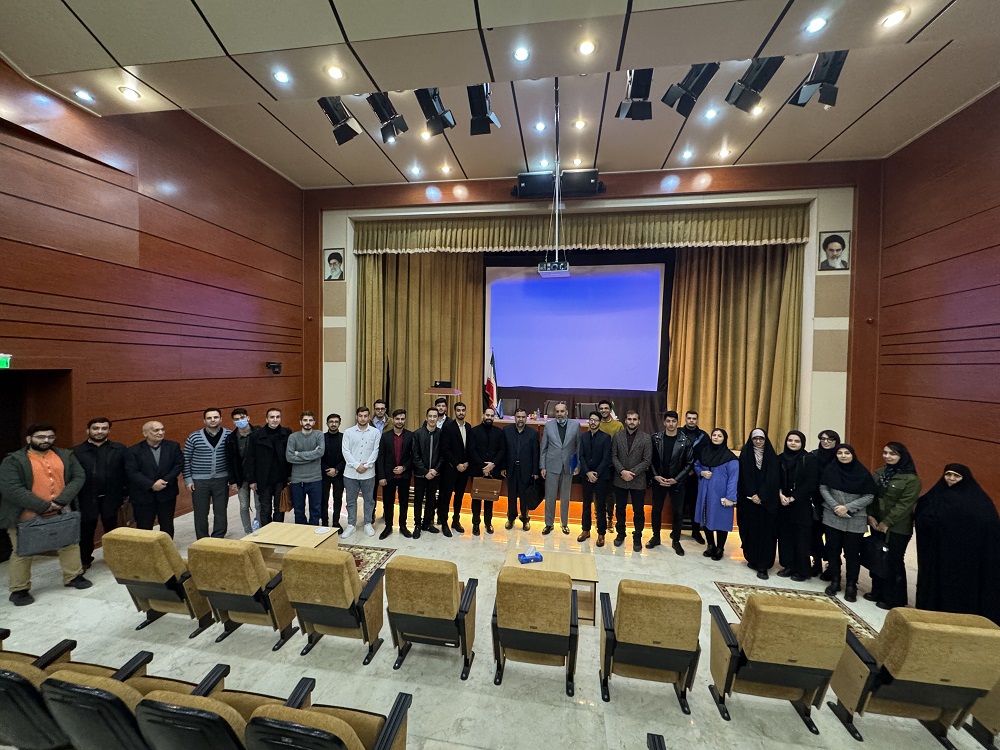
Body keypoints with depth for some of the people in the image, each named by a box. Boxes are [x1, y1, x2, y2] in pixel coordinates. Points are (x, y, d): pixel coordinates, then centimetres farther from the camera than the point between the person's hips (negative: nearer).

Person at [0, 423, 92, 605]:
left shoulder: (66, 455, 2)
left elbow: (78, 477, -2)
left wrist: (62, 500, -15)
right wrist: (43, 506, -18)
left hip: (61, 512, 4)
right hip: (26, 516, -4)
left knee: (70, 543, 13)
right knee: (22, 552, 8)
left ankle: (74, 577, 28)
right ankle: (19, 590, 24)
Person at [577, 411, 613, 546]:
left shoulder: (606, 437, -6)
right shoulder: (583, 437, 5)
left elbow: (606, 458, -10)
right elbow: (581, 456, 2)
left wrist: (596, 473, -13)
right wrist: (588, 472, -10)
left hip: (601, 476, -3)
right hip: (586, 476, 3)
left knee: (601, 506, 4)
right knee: (586, 504, 12)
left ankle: (601, 534, 15)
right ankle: (586, 530, 25)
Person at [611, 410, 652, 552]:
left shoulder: (646, 438, -5)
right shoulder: (617, 436, 0)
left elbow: (647, 460, -8)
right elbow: (614, 456, -1)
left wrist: (632, 472, -15)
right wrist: (622, 471, -14)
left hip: (638, 481, -2)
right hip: (620, 479, 2)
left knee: (639, 511, 7)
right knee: (620, 509, 14)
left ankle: (637, 537, 24)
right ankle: (620, 534, 31)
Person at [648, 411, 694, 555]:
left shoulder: (685, 441, -7)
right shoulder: (655, 438, -4)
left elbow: (689, 463, -6)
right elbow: (650, 459, 1)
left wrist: (676, 479, -11)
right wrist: (656, 476, -9)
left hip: (677, 482, -1)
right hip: (659, 480, 1)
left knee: (677, 512, 8)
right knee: (656, 510, 11)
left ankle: (676, 541, 25)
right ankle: (656, 537, 28)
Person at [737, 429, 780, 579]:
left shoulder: (771, 456, 4)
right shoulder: (745, 455, 3)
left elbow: (772, 478, -5)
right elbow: (744, 477, -3)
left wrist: (761, 496, -14)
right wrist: (752, 495, -13)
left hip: (767, 500, 0)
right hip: (748, 499, 0)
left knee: (765, 530, -2)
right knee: (750, 529, 4)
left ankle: (763, 565, 1)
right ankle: (752, 559, 19)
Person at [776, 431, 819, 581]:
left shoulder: (810, 459, -5)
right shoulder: (780, 458, 6)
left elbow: (811, 484, -10)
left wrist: (792, 498, -12)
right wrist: (780, 495, -9)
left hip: (802, 504, -4)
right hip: (784, 503, 4)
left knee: (801, 537, 2)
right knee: (785, 535, 8)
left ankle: (802, 570, 14)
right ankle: (788, 565, 19)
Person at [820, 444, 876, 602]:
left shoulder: (863, 473, -4)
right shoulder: (830, 469, -1)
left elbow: (869, 496, -4)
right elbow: (823, 488, 0)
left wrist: (848, 507, -14)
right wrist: (835, 506, -12)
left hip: (855, 520, -1)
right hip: (832, 517, 1)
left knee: (852, 553, 3)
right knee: (833, 550, 8)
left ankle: (851, 585, 18)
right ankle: (835, 581, 22)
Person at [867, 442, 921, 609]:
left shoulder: (911, 479, -11)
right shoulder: (879, 473, 6)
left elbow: (904, 505, -15)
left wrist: (887, 522, -16)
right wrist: (870, 515, -5)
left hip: (897, 528, -5)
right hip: (877, 524, 5)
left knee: (893, 562, 4)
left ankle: (894, 599, 20)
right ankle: (878, 592, 27)